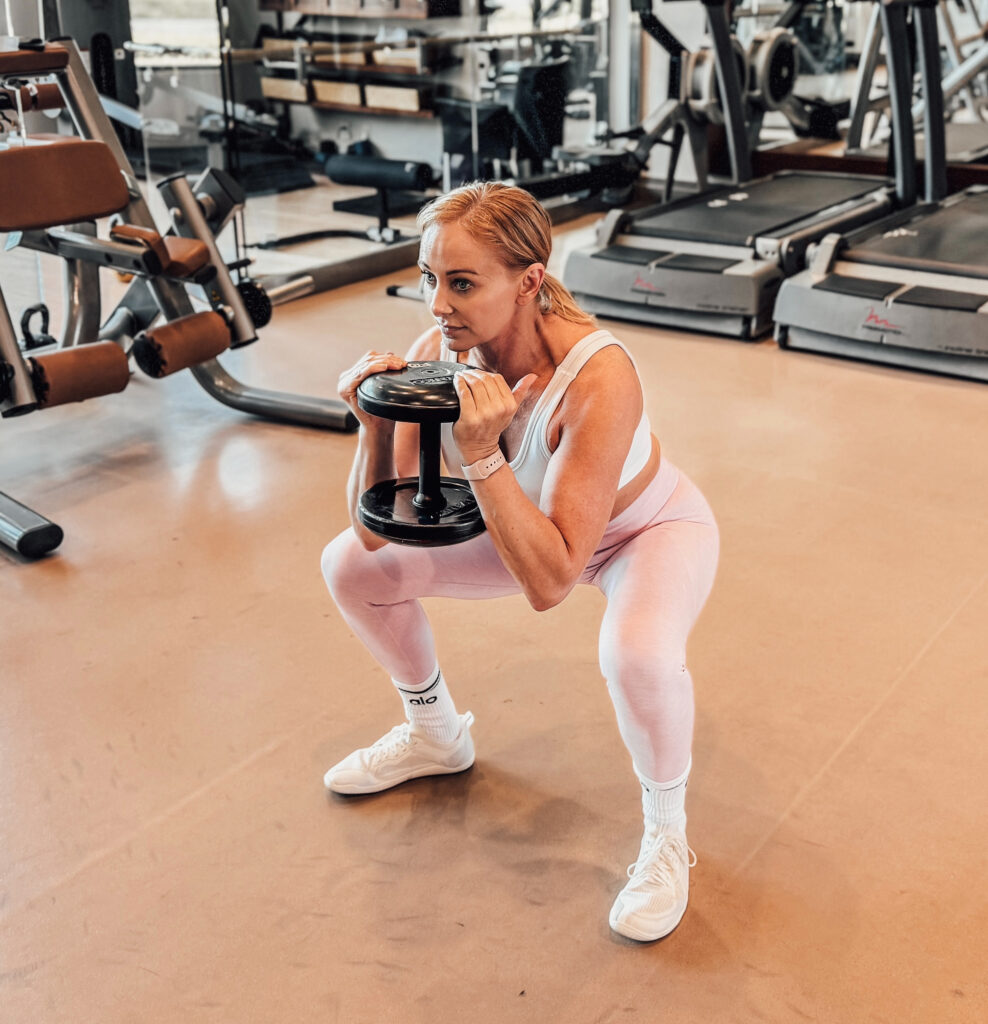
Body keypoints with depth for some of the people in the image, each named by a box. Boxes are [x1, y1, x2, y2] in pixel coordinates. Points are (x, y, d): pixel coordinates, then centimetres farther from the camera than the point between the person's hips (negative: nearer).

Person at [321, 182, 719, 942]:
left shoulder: (598, 378, -39)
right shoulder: (439, 353, -22)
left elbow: (548, 582, -41)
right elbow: (378, 530, -18)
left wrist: (481, 457, -49)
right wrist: (376, 424, -34)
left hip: (650, 529, -5)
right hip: (529, 515, 6)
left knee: (638, 654, -38)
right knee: (351, 566, -1)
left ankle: (666, 836, -4)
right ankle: (436, 737, 24)